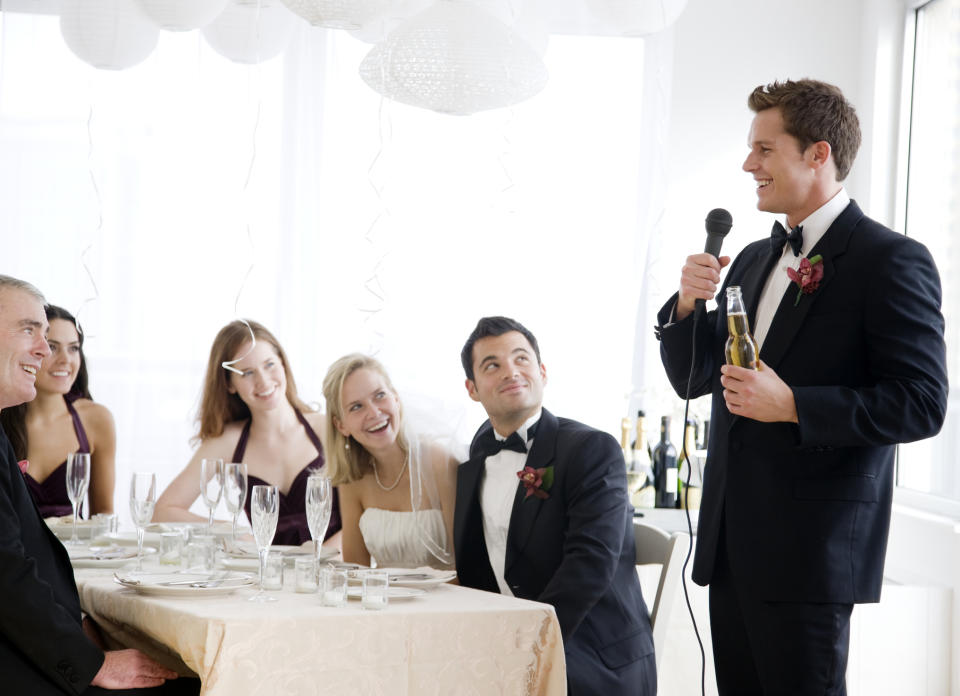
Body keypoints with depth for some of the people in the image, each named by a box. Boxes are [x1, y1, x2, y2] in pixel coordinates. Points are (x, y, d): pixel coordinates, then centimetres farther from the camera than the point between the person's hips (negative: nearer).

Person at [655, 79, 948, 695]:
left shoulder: (891, 261, -9)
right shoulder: (753, 260, 16)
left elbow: (921, 405, -15)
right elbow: (692, 379, 19)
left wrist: (793, 406, -21)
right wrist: (688, 303, 0)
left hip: (812, 550, -8)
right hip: (732, 540, 8)